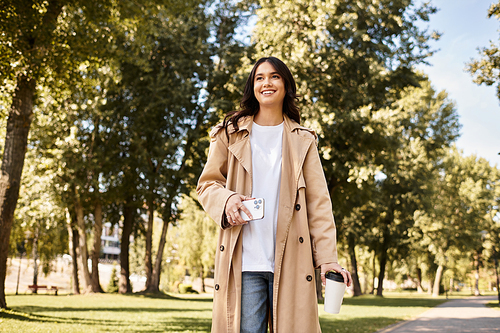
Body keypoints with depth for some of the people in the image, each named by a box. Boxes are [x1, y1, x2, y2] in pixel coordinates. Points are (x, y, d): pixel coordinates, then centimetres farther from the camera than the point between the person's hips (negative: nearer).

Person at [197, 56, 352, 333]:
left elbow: (318, 201, 7)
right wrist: (226, 200, -11)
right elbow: (207, 184, 13)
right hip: (243, 260, 0)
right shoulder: (231, 134, 13)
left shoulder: (303, 140, 13)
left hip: (290, 261, 1)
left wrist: (327, 257, -4)